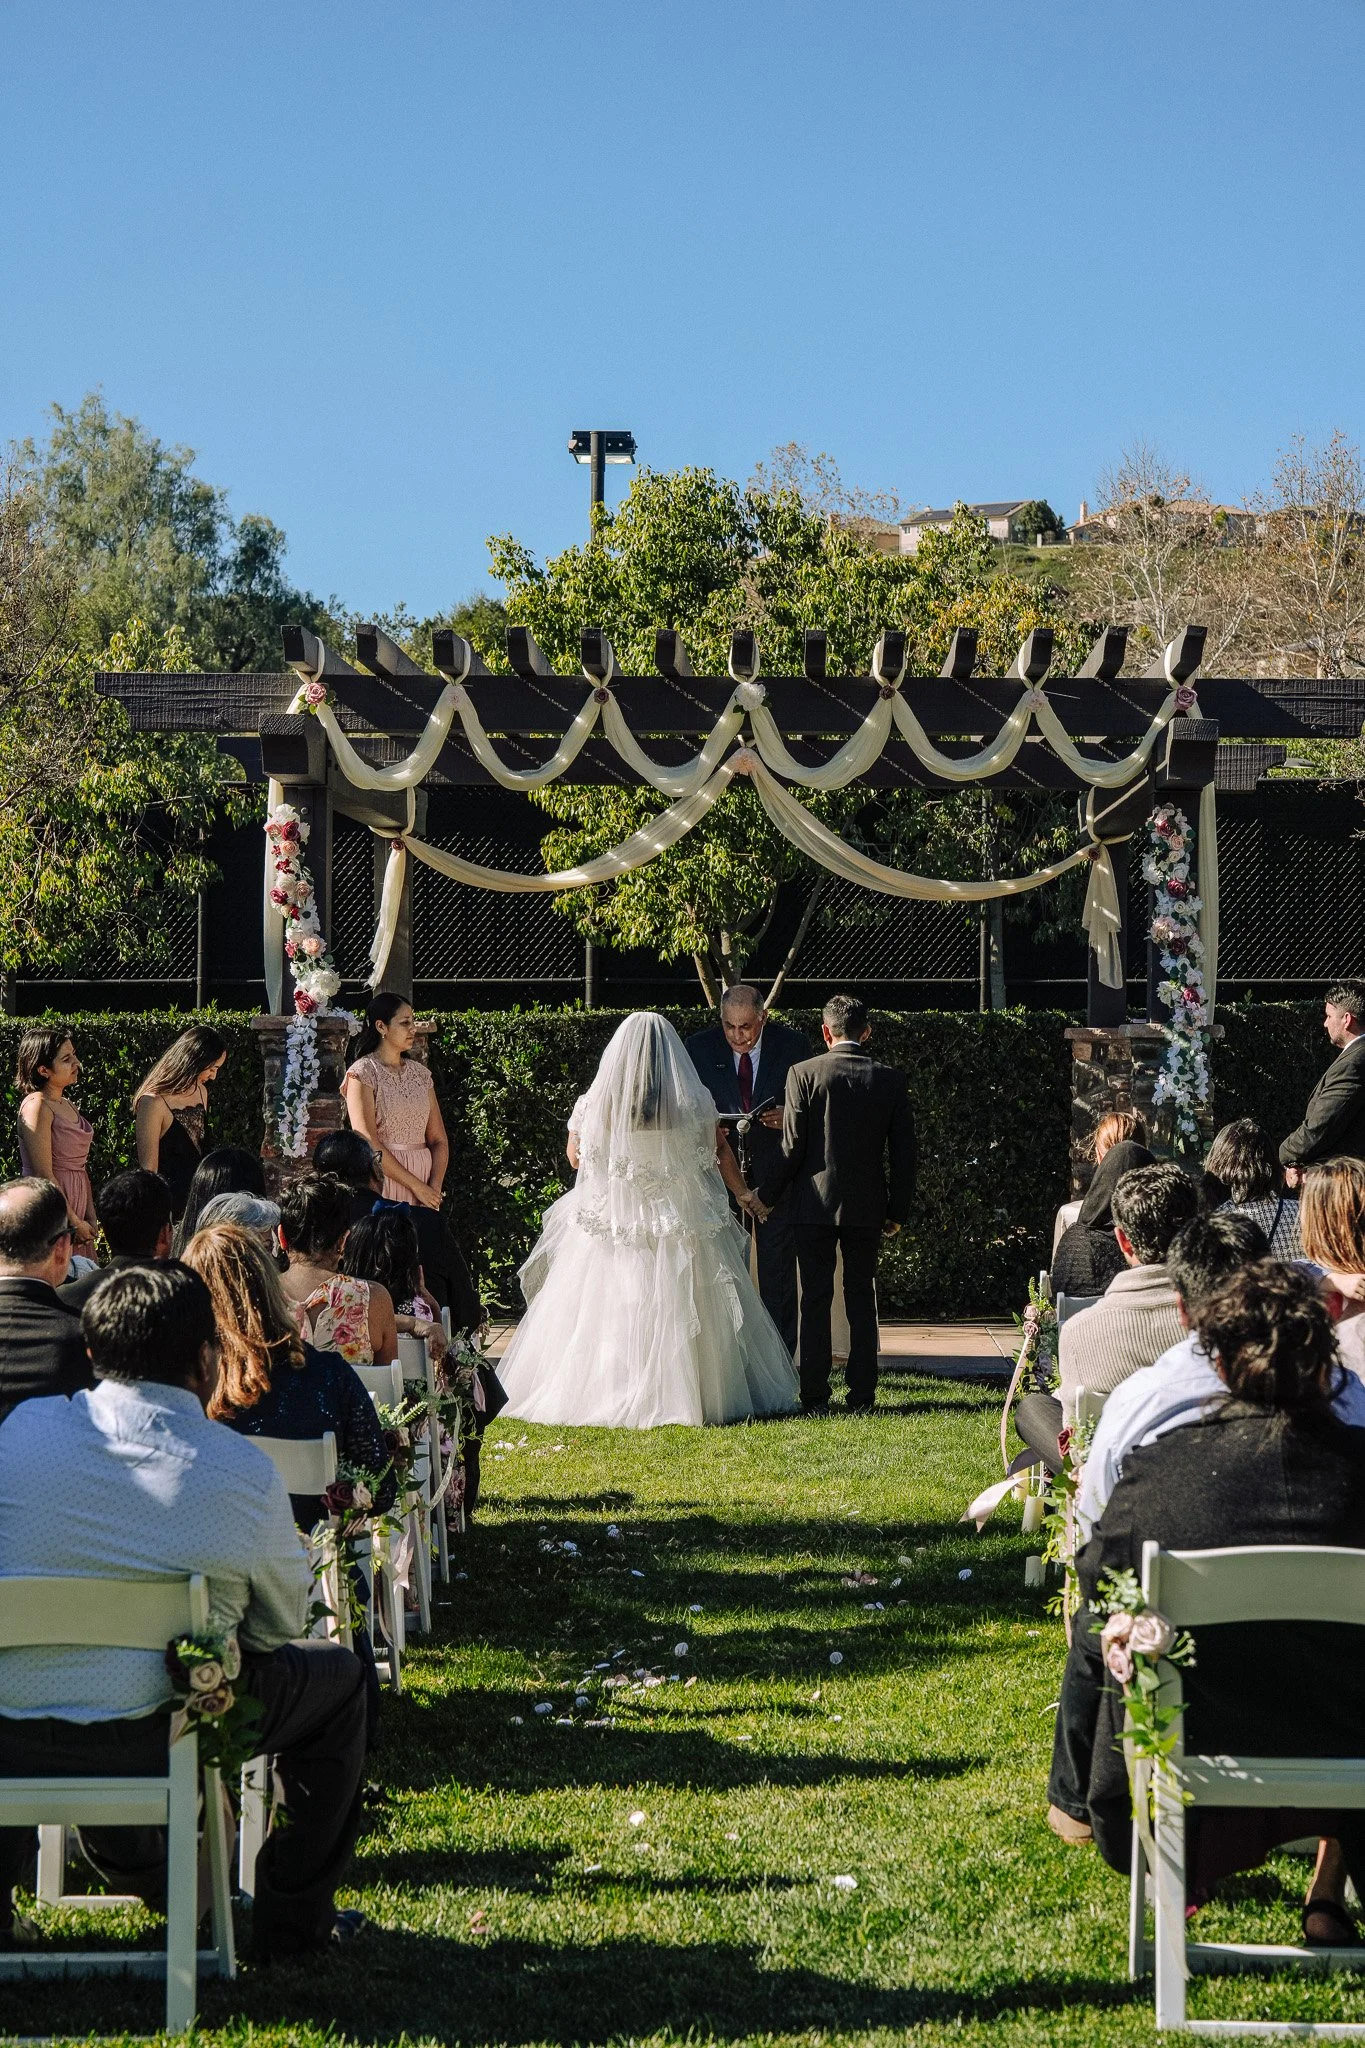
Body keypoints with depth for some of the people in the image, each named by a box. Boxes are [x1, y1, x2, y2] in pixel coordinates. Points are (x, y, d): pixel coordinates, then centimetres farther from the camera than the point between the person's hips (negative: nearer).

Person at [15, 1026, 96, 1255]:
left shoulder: (69, 1107, 14)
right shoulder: (37, 1106, -13)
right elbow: (44, 1176, -18)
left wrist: (90, 1220, 7)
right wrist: (74, 1222, -15)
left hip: (76, 1204, 8)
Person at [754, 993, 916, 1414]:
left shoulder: (804, 1074, -6)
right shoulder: (890, 1079, 1)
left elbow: (792, 1148, -8)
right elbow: (904, 1153, 3)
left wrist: (765, 1196, 5)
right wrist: (897, 1212, 12)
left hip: (815, 1203, -2)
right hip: (867, 1206, 2)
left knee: (815, 1300, 3)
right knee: (861, 1300, 9)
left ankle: (815, 1397, 2)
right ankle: (862, 1396, 7)